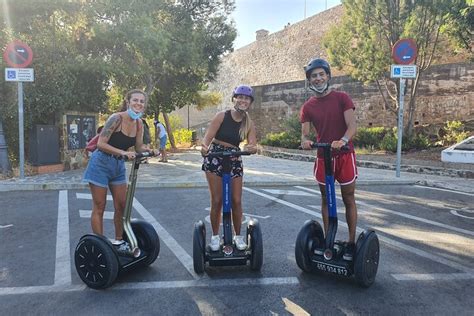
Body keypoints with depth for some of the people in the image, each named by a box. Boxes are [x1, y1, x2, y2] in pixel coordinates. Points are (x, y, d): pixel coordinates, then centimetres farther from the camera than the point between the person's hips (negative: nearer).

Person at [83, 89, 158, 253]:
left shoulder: (139, 123, 0)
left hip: (118, 165, 7)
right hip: (101, 164, -7)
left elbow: (139, 147, 5)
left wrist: (151, 150, -14)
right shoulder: (117, 118, -20)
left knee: (122, 205, 10)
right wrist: (123, 152, -33)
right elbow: (101, 144, -24)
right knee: (99, 208, 2)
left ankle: (118, 241, 27)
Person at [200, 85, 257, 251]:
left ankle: (238, 236, 20)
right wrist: (204, 147, -39)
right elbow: (208, 137, -17)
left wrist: (251, 148, -34)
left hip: (234, 160, 3)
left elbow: (253, 145, -10)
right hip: (215, 158, -2)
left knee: (236, 201, 2)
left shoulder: (249, 123, -2)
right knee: (217, 200, -1)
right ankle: (215, 236, 16)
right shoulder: (222, 116, -10)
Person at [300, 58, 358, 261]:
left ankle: (351, 242, 13)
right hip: (322, 157, 3)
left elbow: (352, 125, -13)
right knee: (326, 199, 11)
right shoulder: (308, 107, 4)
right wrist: (305, 141, -27)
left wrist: (343, 140, -34)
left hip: (344, 155, -3)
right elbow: (305, 132, -2)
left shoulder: (341, 98, -4)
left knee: (349, 200, 4)